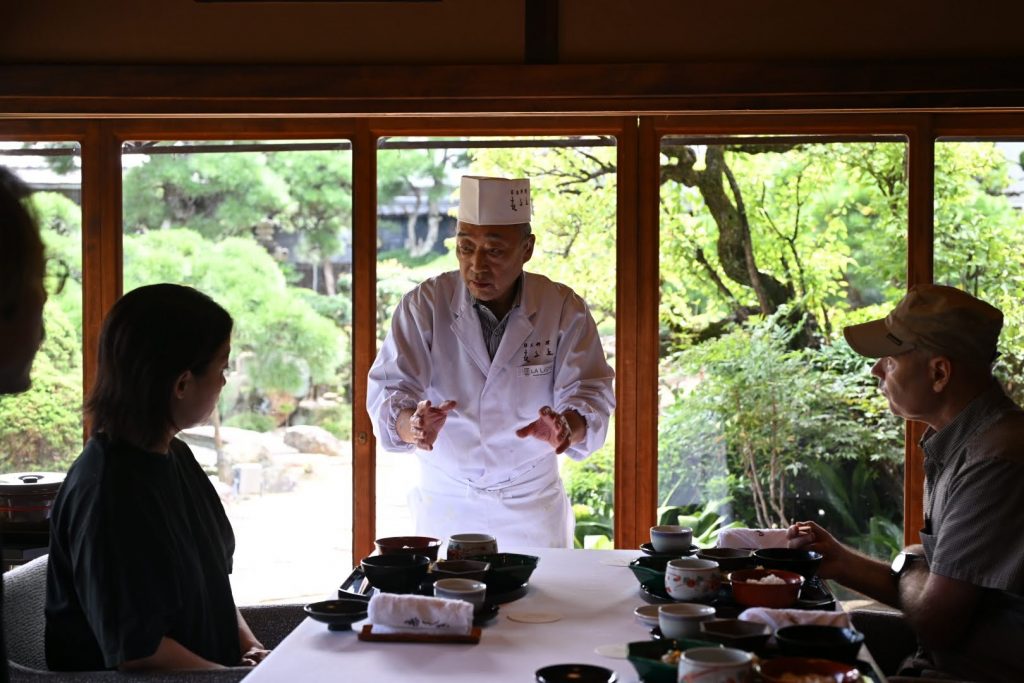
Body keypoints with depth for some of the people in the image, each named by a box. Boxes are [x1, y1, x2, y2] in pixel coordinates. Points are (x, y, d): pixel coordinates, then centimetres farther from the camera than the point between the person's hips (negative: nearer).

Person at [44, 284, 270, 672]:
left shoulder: (174, 457, 7)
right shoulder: (110, 492, -21)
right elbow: (136, 652, -20)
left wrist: (249, 647, 2)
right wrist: (244, 673, -12)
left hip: (215, 665, 8)